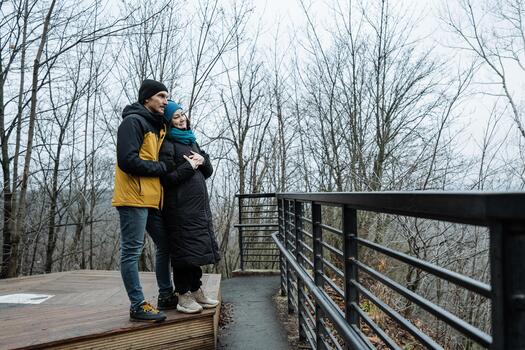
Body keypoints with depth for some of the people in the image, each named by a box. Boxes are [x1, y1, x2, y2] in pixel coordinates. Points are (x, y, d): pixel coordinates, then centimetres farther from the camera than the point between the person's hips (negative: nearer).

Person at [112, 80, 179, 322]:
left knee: (164, 246, 15)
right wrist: (164, 167, -12)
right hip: (134, 198, -9)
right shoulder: (133, 122, -9)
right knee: (132, 251, -2)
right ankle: (137, 306, 6)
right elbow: (128, 161, -19)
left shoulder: (159, 126, 18)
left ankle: (166, 296, 28)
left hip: (153, 199, 10)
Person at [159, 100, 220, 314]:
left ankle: (196, 291, 22)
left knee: (197, 247, 12)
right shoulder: (167, 144, -6)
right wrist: (189, 166, -10)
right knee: (184, 249, -4)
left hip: (198, 204, 8)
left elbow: (208, 172, 17)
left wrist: (202, 160, -2)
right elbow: (166, 178, -15)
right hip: (180, 206, -8)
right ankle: (183, 297, 6)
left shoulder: (191, 141, 18)